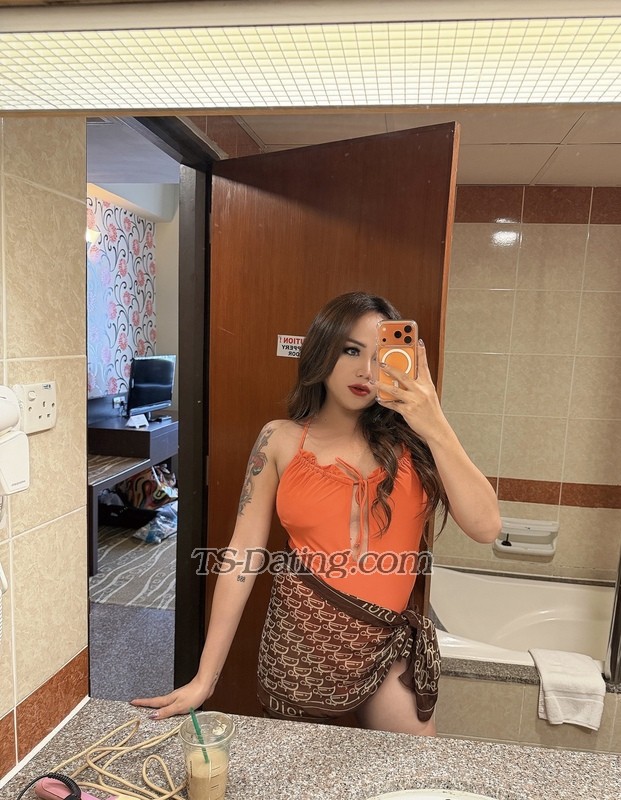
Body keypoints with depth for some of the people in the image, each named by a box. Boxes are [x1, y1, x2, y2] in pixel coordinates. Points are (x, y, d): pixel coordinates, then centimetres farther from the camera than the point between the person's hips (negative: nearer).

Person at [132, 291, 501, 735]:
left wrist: (437, 428, -21)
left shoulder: (412, 440, -5)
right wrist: (205, 678, -6)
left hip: (389, 645, 1)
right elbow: (243, 555, -6)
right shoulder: (281, 441, -5)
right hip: (300, 643, 0)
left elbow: (486, 528, -13)